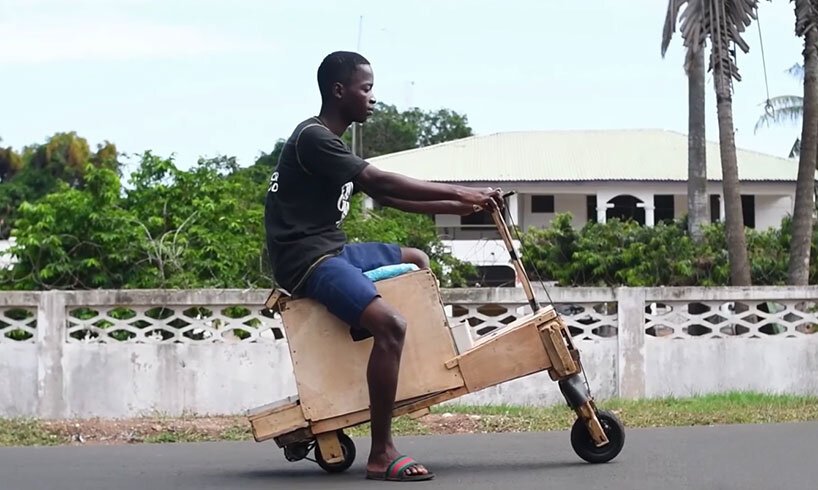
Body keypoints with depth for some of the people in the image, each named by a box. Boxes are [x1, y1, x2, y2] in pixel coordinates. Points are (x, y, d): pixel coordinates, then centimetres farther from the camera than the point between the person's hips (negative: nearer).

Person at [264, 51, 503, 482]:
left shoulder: (331, 144, 18)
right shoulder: (313, 138, -14)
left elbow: (385, 197, 19)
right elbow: (380, 182, -21)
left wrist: (454, 207, 10)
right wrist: (459, 193, -17)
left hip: (331, 250, 11)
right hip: (305, 259, -11)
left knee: (417, 261, 23)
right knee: (390, 325, -29)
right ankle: (381, 454, -26)